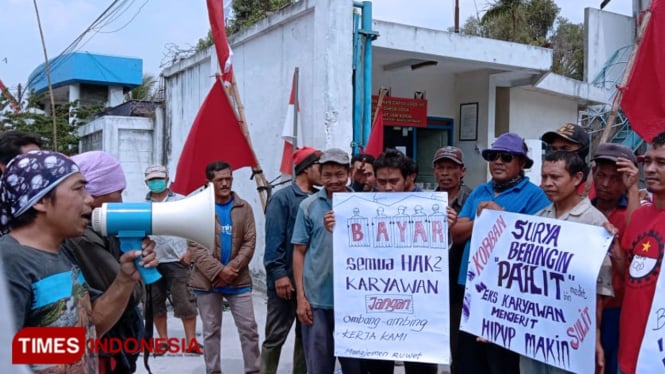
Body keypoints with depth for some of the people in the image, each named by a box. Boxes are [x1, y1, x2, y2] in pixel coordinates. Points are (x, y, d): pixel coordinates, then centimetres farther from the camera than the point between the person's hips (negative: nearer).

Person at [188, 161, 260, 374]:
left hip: (239, 280, 2)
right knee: (211, 331, 9)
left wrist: (232, 268, -13)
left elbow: (249, 242, 0)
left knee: (249, 328, 4)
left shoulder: (244, 208, 5)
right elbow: (194, 247, -8)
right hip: (207, 280, -1)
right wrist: (218, 270, -16)